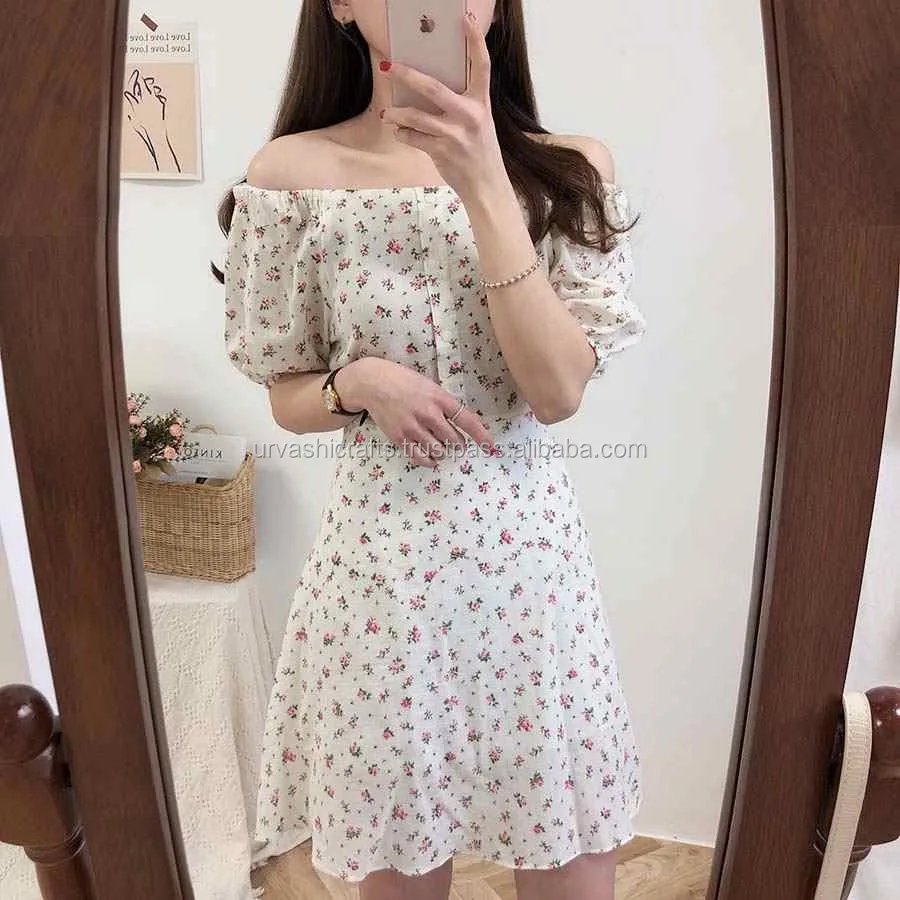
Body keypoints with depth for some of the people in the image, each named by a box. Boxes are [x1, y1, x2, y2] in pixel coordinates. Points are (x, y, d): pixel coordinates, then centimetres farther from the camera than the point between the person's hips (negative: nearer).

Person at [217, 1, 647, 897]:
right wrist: (360, 383, -17)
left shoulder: (568, 170, 0)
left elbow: (559, 389, -13)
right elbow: (287, 396, 4)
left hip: (528, 552, 2)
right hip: (382, 558, 0)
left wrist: (482, 179, -18)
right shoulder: (293, 173, -3)